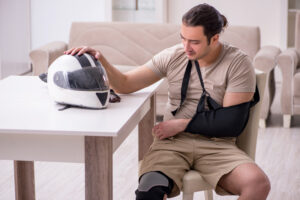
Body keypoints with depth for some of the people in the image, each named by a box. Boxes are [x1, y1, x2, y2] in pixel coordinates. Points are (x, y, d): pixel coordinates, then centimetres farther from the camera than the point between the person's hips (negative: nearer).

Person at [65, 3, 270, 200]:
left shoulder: (238, 63, -2)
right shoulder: (173, 56, 6)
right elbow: (125, 84, 8)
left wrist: (181, 124, -9)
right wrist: (101, 60, -11)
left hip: (216, 145, -1)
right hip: (173, 142, 1)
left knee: (259, 183, -31)